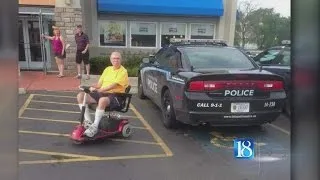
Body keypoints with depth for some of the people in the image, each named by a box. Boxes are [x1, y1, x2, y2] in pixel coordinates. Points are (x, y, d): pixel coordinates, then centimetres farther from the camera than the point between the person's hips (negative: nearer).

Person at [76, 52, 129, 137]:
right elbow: (99, 84, 15)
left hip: (115, 96, -7)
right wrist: (92, 87, -7)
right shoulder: (107, 69, 18)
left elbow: (114, 85, -19)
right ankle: (88, 121, -5)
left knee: (102, 100, -41)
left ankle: (95, 126, -27)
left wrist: (100, 90, -30)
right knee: (80, 96, -8)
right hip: (102, 93, 7)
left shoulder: (123, 71, -4)